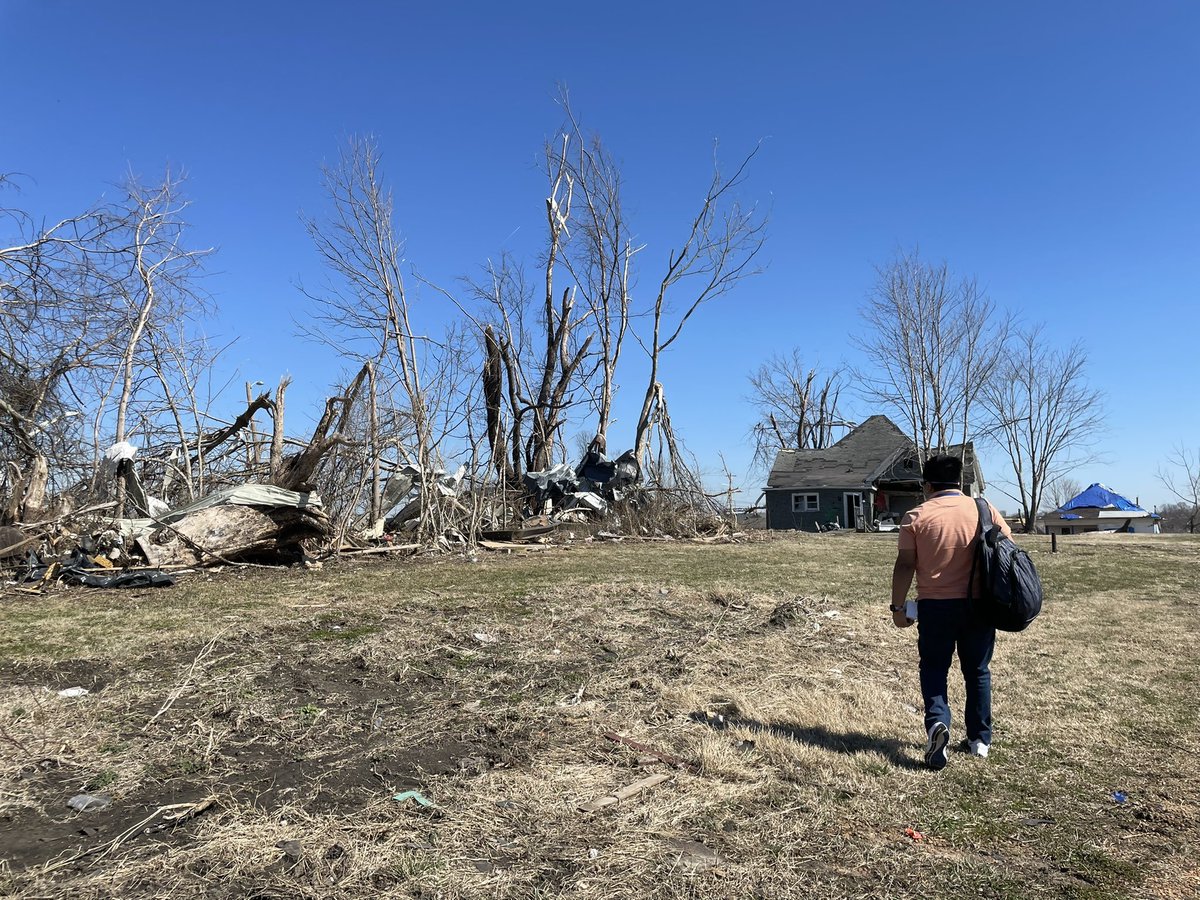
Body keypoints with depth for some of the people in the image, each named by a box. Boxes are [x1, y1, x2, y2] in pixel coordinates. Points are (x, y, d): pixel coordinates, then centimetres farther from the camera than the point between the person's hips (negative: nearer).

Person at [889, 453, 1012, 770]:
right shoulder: (984, 510, 2)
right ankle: (980, 739, 24)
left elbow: (905, 565, -7)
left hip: (935, 606, -2)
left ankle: (937, 722, -11)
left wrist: (897, 607, 1)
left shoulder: (917, 516, -5)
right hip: (978, 605, 2)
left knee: (934, 669, 11)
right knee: (978, 671, 16)